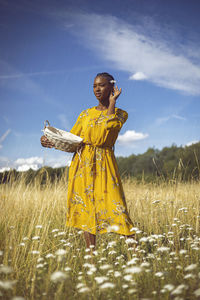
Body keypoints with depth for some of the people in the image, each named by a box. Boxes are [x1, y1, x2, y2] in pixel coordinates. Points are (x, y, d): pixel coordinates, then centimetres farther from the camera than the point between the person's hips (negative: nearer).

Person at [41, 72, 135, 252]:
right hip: (82, 163, 4)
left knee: (114, 207, -11)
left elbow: (106, 129, -14)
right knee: (85, 210, 2)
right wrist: (50, 141, -6)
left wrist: (112, 103, -6)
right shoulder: (86, 114, 16)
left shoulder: (119, 114, 7)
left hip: (103, 165, -3)